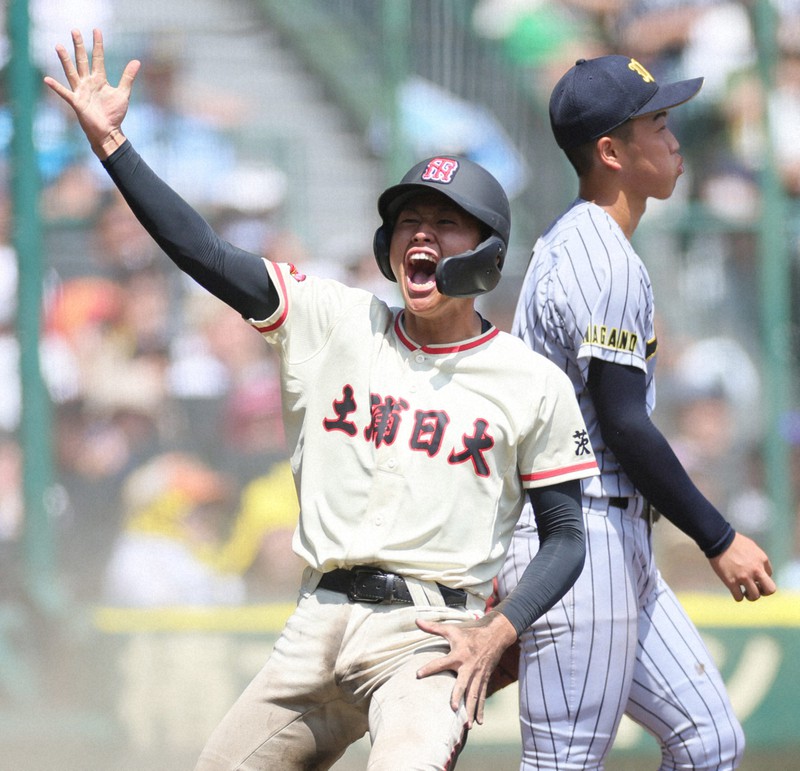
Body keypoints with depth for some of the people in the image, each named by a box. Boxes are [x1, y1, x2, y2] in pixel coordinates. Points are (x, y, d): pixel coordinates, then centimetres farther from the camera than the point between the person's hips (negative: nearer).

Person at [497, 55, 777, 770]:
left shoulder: (567, 243, 17)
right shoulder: (606, 261, -15)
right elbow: (623, 427, -20)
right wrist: (720, 541, -15)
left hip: (620, 550, 10)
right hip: (580, 541, -10)